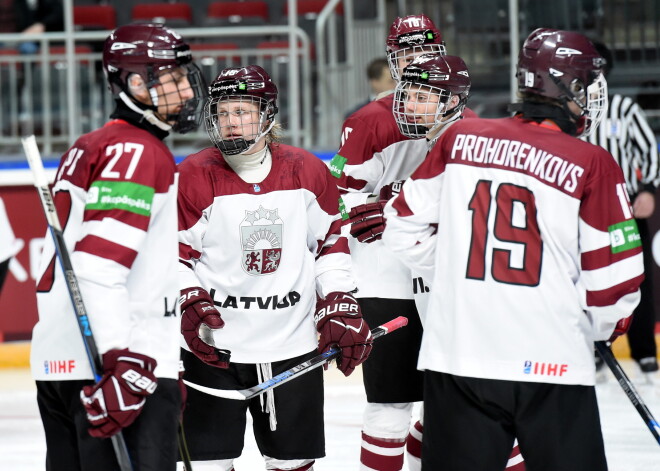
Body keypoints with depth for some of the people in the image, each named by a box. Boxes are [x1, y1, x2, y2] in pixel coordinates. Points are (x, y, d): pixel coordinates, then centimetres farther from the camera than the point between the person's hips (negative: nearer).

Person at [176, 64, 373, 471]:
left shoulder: (307, 171, 1)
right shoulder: (193, 177, -7)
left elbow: (331, 243, 11)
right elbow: (173, 256, -3)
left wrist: (341, 308, 4)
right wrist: (191, 306, -16)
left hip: (292, 343, 3)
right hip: (213, 346, -2)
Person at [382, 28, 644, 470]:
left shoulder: (461, 139, 5)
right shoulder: (591, 164, -6)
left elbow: (406, 226, 12)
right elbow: (614, 275, -4)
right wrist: (607, 324, 17)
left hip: (456, 355, 3)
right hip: (552, 364, -3)